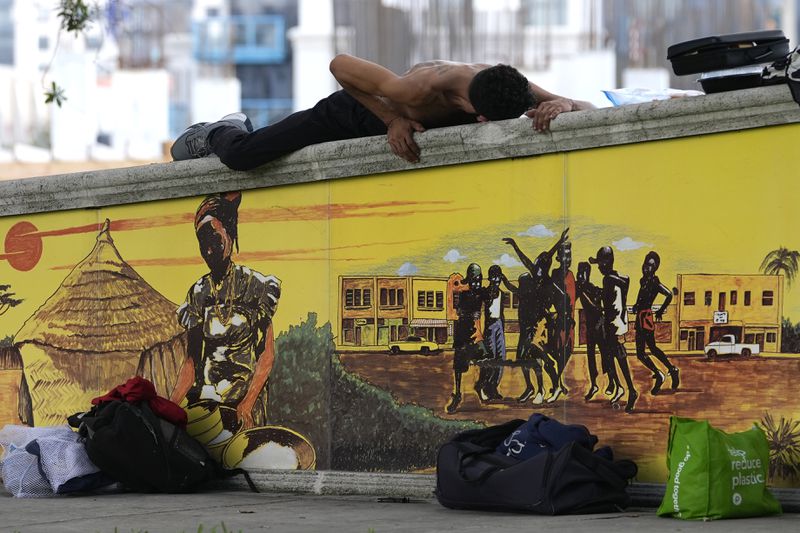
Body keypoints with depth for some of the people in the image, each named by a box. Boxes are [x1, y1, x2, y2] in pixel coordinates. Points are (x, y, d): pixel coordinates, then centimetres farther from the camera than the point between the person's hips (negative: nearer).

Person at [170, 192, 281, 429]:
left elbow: (267, 354, -4)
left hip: (244, 401, -3)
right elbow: (192, 360, 9)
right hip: (203, 400, 3)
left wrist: (248, 402, -16)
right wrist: (171, 404, -5)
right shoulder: (198, 293, 11)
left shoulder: (254, 285, 0)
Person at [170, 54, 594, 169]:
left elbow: (587, 109, -25)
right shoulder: (419, 88, -48)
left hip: (398, 120, 5)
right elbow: (340, 64, -35)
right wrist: (391, 118, -36)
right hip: (359, 111, -5)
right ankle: (219, 133, 29)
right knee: (241, 156, -10)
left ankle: (238, 129, 50)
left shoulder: (505, 86, -32)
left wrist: (560, 105, -49)